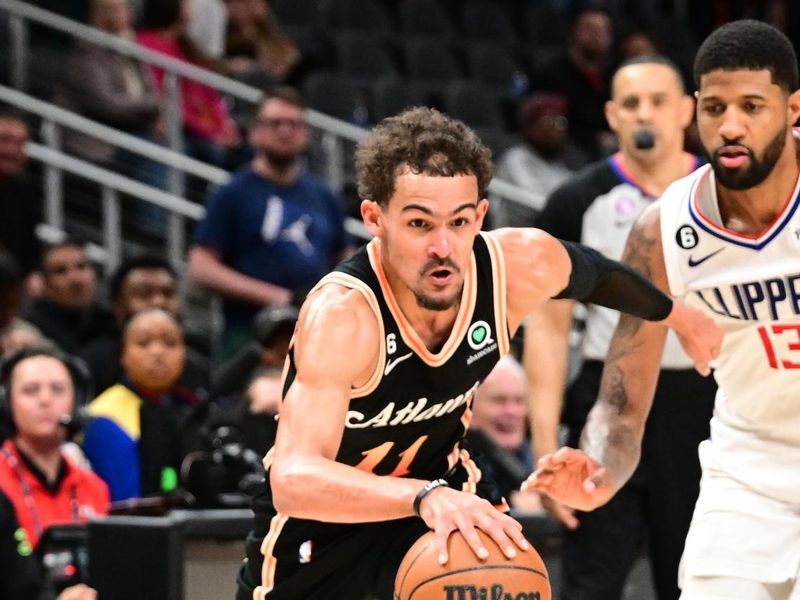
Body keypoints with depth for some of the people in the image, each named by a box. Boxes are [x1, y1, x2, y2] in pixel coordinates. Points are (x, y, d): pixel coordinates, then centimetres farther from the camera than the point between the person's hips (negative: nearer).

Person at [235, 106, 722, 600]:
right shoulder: (341, 314, -38)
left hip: (438, 483, 4)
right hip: (323, 519, -4)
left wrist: (678, 315, 23)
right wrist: (425, 498, -66)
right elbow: (294, 480, -50)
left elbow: (593, 273, 6)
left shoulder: (523, 266, -22)